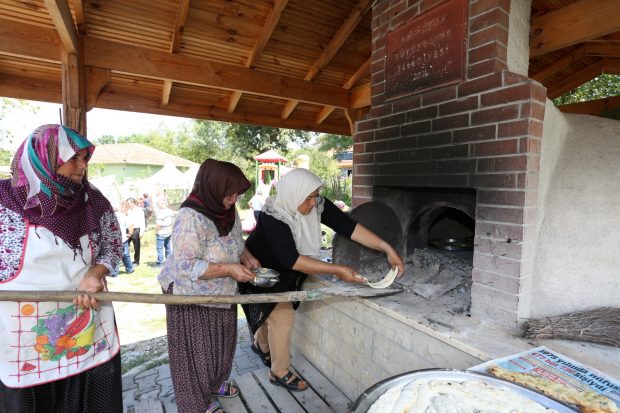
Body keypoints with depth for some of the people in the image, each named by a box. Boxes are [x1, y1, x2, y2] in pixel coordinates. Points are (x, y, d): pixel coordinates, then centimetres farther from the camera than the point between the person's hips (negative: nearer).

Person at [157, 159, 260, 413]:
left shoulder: (228, 209, -5)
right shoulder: (190, 218, -29)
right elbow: (186, 266, -30)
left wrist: (247, 257, -9)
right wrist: (229, 269, -31)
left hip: (221, 293, 8)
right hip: (192, 296, -7)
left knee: (221, 341, 23)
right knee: (196, 349, 12)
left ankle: (214, 382, 49)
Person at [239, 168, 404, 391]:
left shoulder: (318, 205, -22)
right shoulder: (273, 217, -37)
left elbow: (348, 226, -25)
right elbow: (291, 259, -43)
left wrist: (387, 249, -32)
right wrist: (337, 270, -46)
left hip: (284, 272, 6)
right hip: (261, 271, -6)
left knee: (272, 311, 22)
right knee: (283, 315, -7)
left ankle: (261, 345, 51)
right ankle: (280, 373, 16)